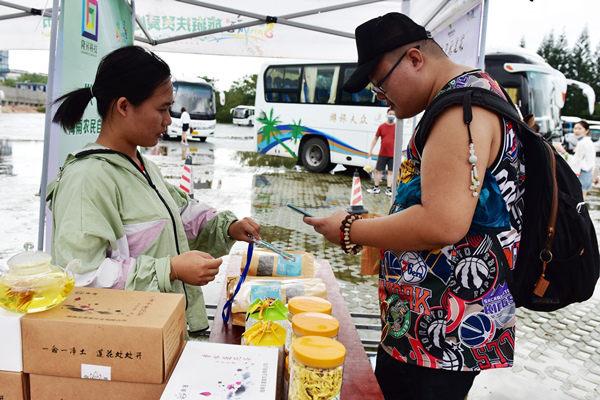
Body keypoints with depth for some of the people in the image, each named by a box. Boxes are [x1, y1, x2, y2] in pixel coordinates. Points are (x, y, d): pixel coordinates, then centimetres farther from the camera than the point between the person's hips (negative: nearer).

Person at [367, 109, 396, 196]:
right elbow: (375, 138, 8)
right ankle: (376, 188, 19)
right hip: (382, 154, 1)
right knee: (378, 170, 7)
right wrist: (370, 150, 5)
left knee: (391, 172, 5)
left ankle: (388, 189, 13)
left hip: (393, 154, -1)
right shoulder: (381, 126, 1)